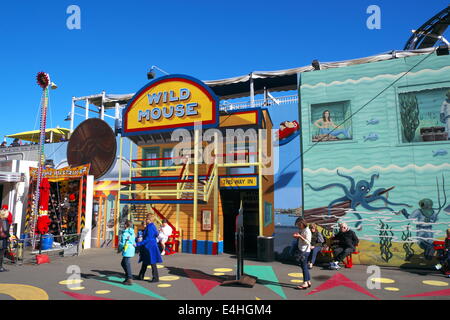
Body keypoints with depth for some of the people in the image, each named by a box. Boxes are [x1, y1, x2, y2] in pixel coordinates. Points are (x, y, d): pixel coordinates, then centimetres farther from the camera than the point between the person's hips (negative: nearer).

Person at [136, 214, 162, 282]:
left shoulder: (150, 228, -21)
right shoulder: (150, 226, 10)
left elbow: (148, 239, -24)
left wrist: (138, 244, -23)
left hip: (150, 247, -10)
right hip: (147, 247, 10)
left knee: (152, 263, -1)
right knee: (145, 262, 18)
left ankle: (156, 278, 8)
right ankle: (141, 276, 30)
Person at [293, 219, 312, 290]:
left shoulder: (307, 231, -14)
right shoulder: (301, 230, 13)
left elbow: (308, 242, -19)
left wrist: (300, 236, -28)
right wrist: (297, 236, 5)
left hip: (305, 250, -9)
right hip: (301, 250, 9)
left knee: (304, 266, -6)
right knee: (304, 266, 14)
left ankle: (305, 283, -1)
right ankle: (308, 282, 24)